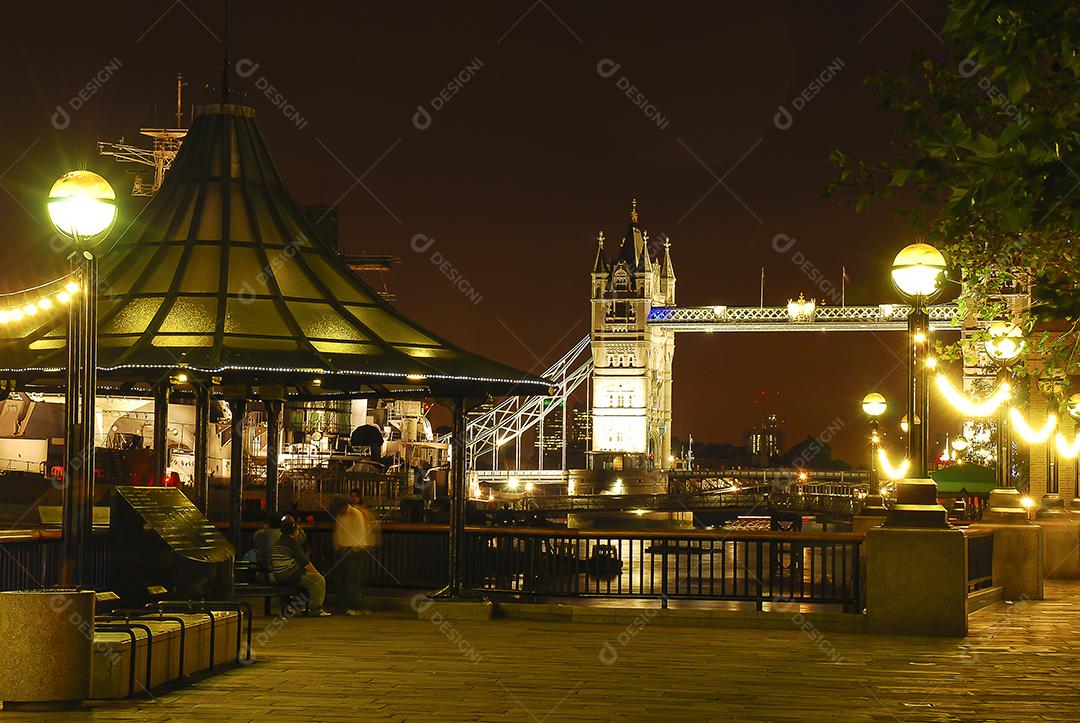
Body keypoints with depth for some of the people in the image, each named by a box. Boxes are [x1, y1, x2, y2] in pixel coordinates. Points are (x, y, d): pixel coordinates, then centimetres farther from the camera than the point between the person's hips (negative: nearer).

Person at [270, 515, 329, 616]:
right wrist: (315, 572, 0)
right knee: (319, 580, -3)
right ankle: (315, 610, -4)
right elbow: (305, 561, -14)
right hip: (291, 577, -10)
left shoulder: (276, 544, 14)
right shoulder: (292, 542, -14)